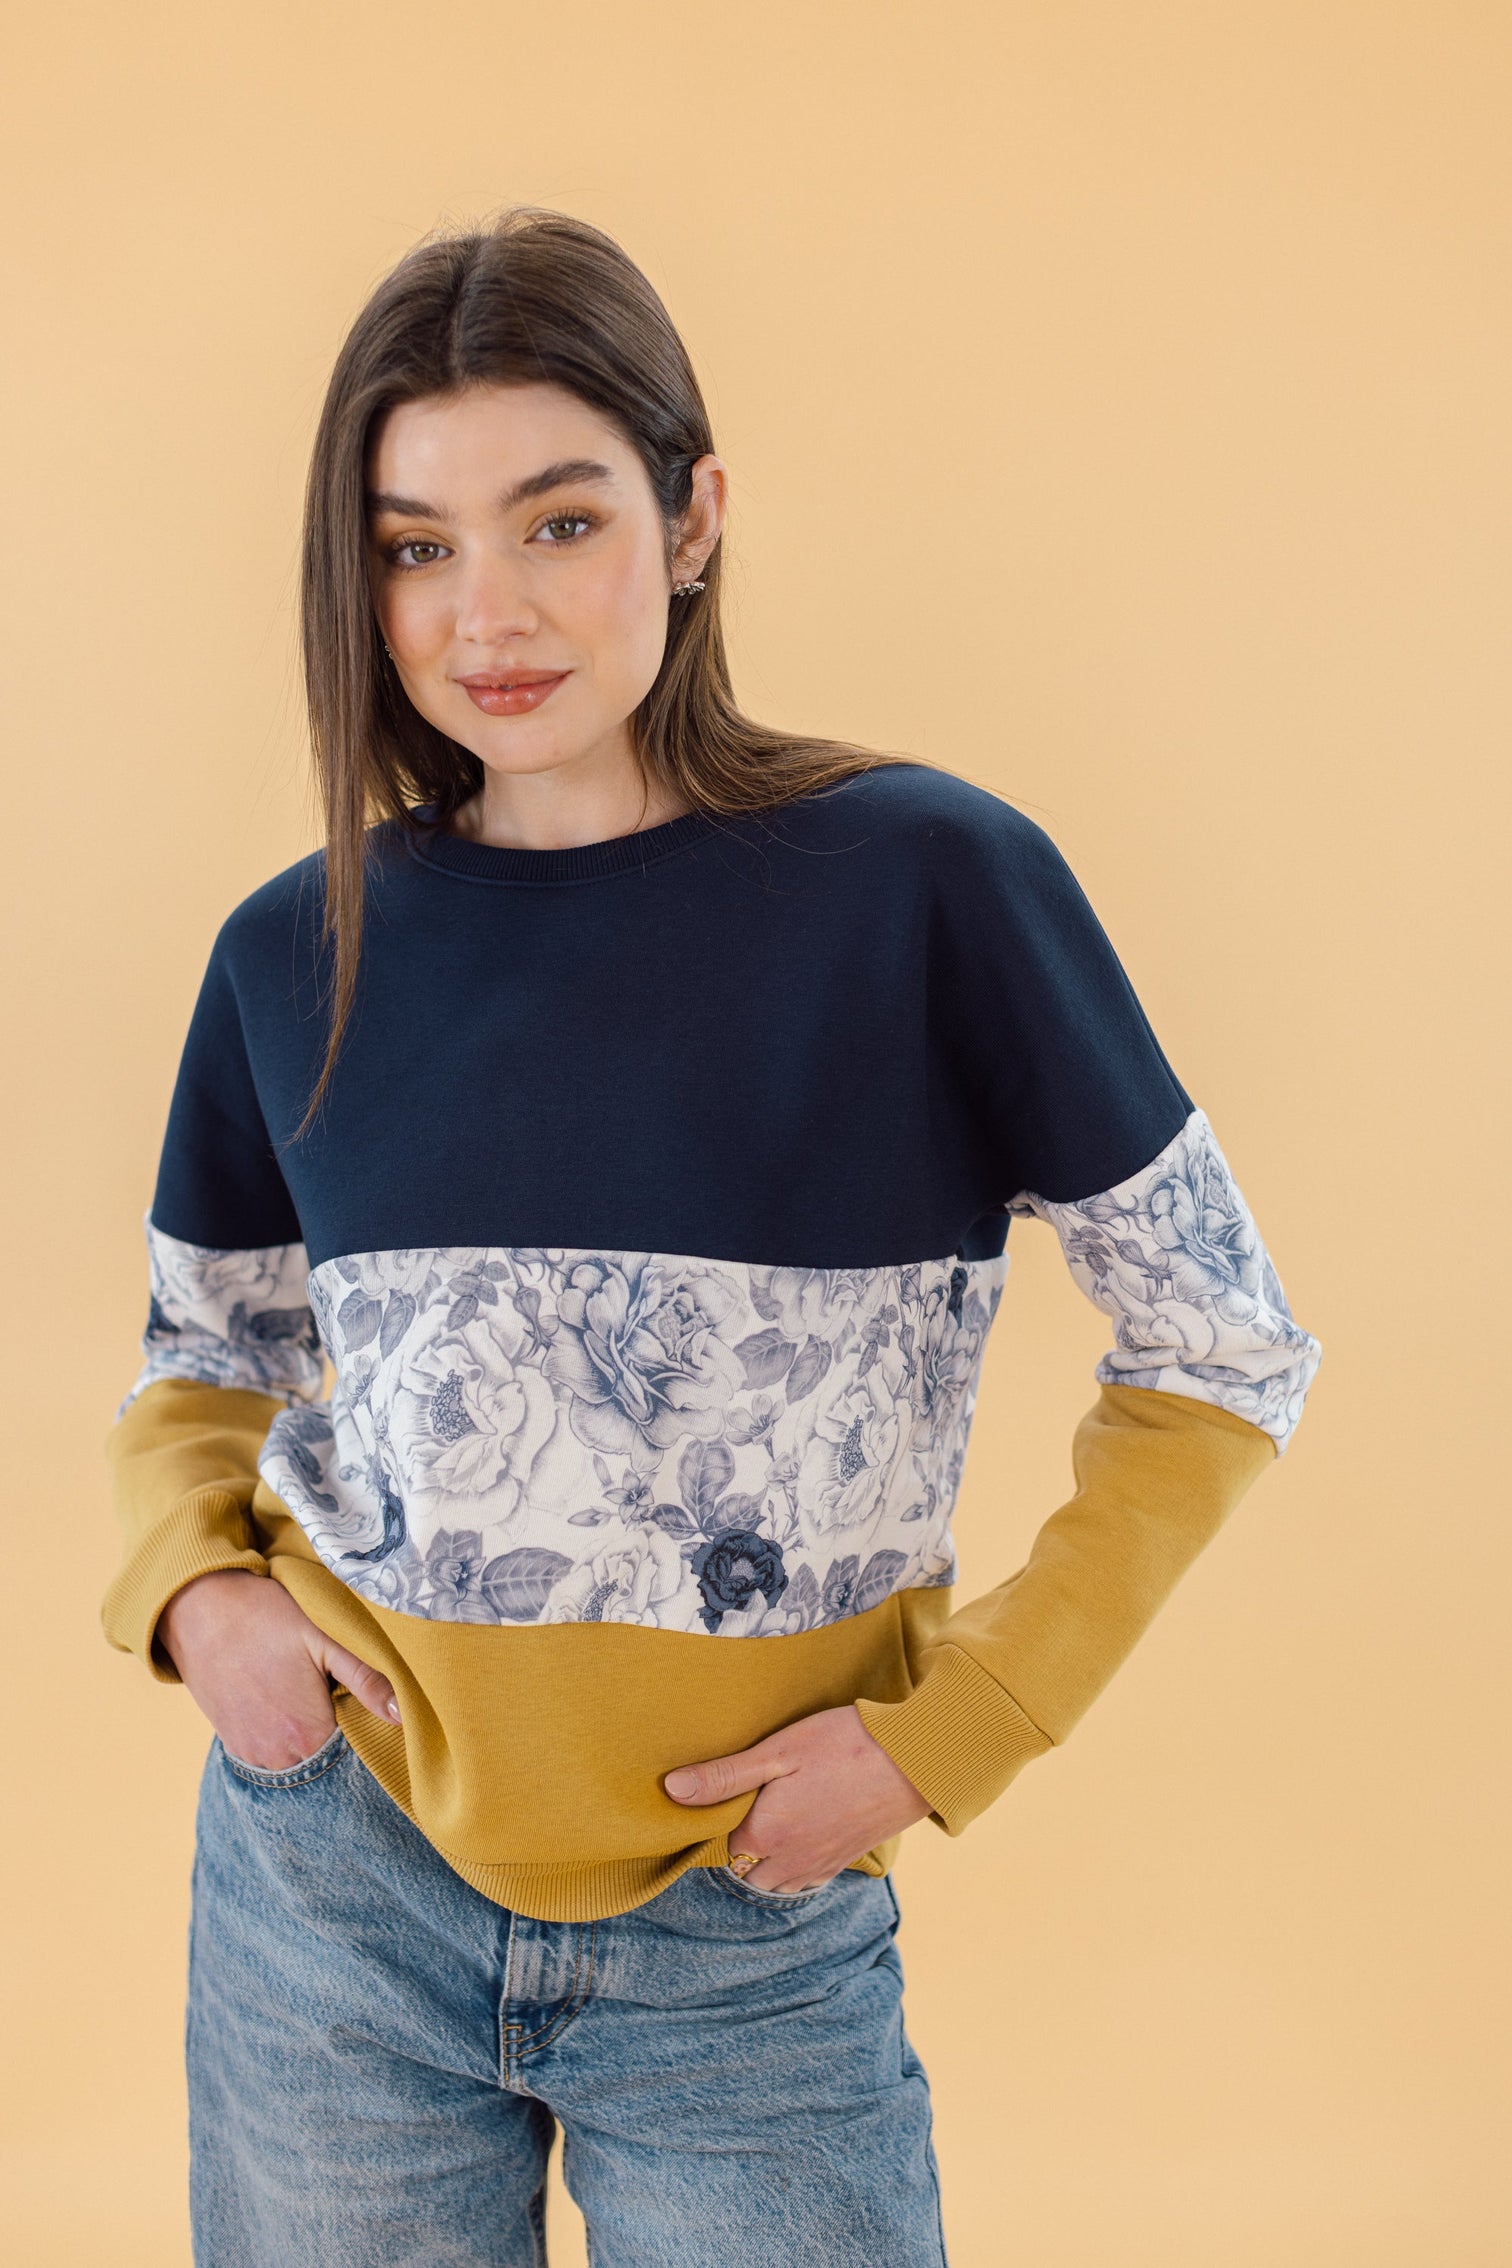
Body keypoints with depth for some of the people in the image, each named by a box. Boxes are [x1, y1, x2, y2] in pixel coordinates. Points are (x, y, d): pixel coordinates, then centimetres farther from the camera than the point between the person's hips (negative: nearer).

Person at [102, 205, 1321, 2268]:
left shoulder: (926, 881, -12)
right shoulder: (300, 953, -2)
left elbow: (1224, 1356, -5)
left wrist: (949, 1730, -10)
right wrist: (192, 1589, -5)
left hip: (753, 1937, -2)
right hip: (332, 1890, 3)